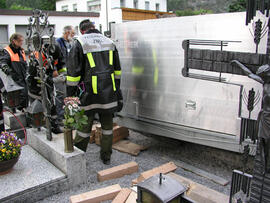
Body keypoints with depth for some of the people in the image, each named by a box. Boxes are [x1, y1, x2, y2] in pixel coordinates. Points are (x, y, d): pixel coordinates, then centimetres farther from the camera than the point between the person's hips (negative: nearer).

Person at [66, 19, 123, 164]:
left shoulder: (79, 44, -3)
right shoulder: (109, 42, 12)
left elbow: (73, 73, -7)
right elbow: (117, 70, 17)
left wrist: (70, 95, -1)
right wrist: (117, 91, 24)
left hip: (89, 94, -3)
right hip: (109, 93, 4)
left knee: (84, 128, 5)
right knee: (107, 127, 14)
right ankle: (106, 157, 26)